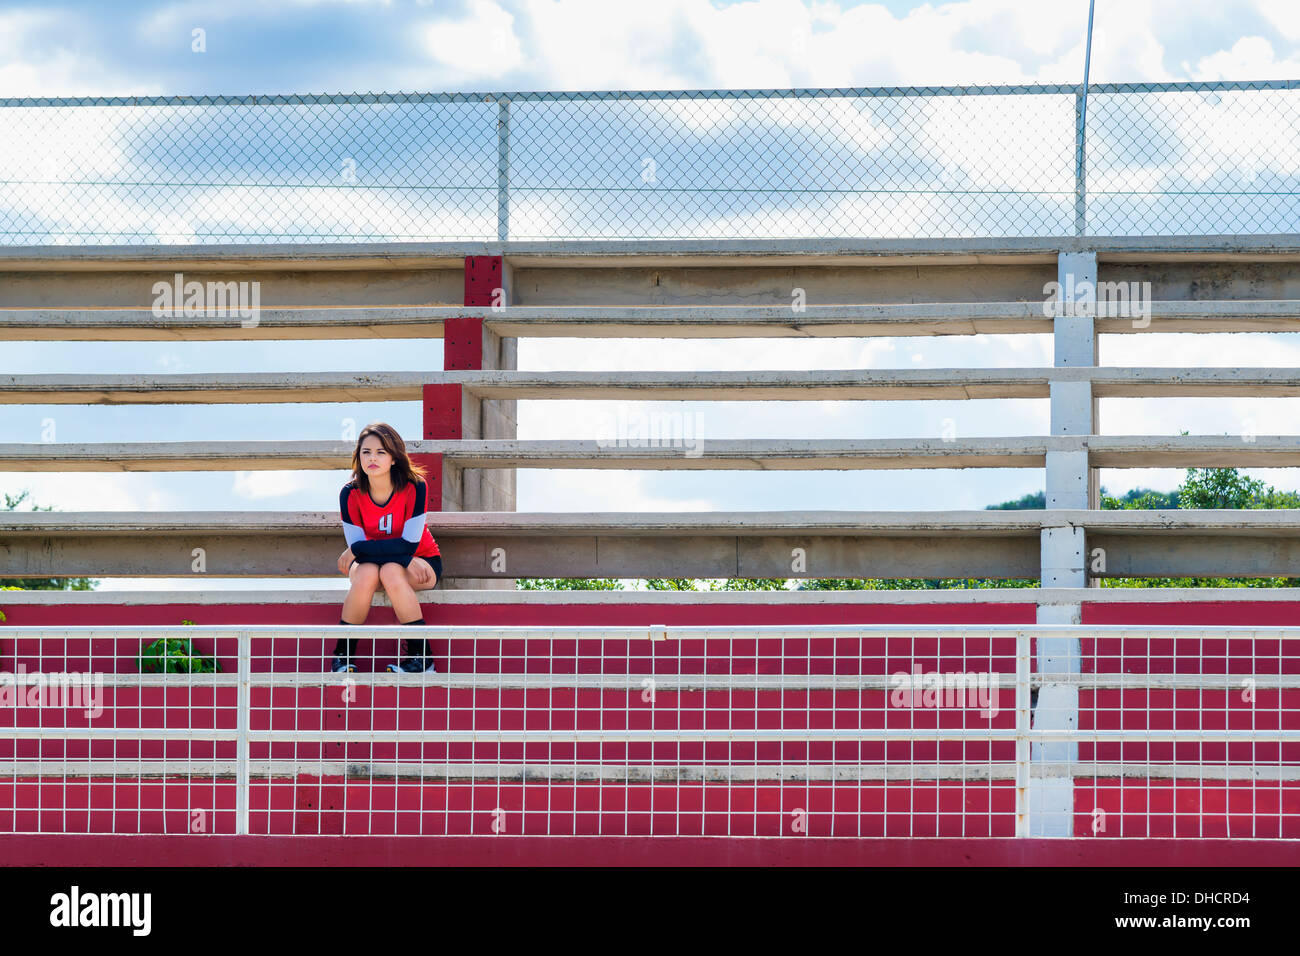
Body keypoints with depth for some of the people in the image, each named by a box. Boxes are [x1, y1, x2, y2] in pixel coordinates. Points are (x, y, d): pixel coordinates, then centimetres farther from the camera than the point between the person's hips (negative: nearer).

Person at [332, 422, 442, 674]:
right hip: (369, 562, 2)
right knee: (367, 573, -34)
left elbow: (410, 544, -23)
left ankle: (421, 657, -28)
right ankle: (342, 655, -21)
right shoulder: (351, 494, -13)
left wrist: (357, 550, -23)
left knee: (391, 572, -36)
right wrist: (405, 560, -29)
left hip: (422, 561, -2)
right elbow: (356, 545, -15)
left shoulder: (414, 487, -19)